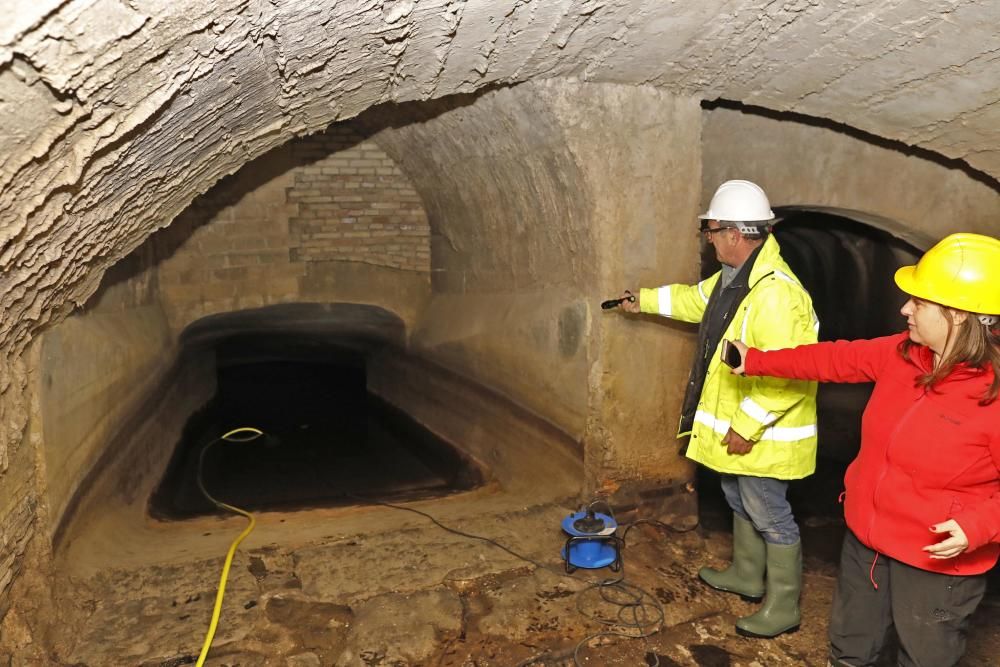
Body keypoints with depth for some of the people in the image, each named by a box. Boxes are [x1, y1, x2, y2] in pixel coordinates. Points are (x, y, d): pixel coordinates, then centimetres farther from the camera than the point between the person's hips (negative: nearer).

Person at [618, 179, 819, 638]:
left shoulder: (775, 291, -30)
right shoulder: (733, 275, 4)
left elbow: (787, 375, -32)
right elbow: (696, 300, 25)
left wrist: (746, 427, -26)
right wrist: (644, 300, 30)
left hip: (762, 434, -10)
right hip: (737, 424, 10)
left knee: (769, 516, 5)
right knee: (740, 502, 24)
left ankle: (782, 607, 23)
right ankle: (746, 575, 44)